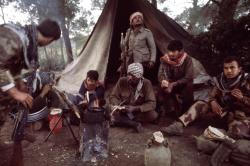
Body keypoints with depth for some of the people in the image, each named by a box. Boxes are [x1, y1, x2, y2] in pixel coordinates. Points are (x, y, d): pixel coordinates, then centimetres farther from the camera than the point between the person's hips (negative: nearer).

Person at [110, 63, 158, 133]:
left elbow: (152, 103, -19)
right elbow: (113, 97, -5)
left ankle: (125, 121, -16)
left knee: (153, 115, -28)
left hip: (138, 113, 0)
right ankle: (135, 124, -18)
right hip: (123, 113, 0)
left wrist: (135, 108, -31)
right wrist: (119, 106, -26)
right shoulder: (122, 81, -11)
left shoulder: (146, 83, -15)